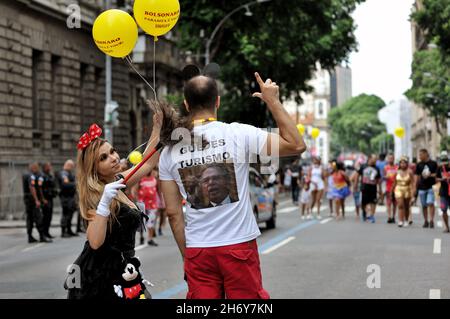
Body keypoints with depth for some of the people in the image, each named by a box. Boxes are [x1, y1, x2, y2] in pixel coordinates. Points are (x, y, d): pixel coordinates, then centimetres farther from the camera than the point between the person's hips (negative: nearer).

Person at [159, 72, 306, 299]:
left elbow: (173, 212, 5)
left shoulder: (170, 151, 2)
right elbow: (296, 145, -4)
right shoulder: (238, 134, -8)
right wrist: (273, 101, 3)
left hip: (197, 250, 2)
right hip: (239, 246, -2)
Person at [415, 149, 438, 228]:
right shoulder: (419, 165, 8)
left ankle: (431, 221, -11)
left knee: (430, 203, -13)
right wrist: (415, 188, 6)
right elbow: (417, 177, 11)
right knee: (424, 205, 7)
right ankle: (425, 221, 15)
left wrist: (430, 175, -15)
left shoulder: (433, 163, 1)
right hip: (422, 188, 3)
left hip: (431, 187, -3)